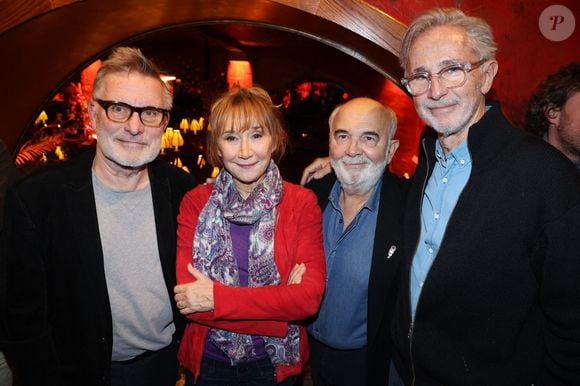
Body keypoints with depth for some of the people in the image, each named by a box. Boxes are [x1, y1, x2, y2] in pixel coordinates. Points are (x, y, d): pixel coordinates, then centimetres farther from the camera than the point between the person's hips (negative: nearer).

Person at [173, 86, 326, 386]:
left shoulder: (302, 203, -11)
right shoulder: (195, 203, -9)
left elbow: (310, 297, -19)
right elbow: (188, 301, -17)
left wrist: (217, 297, -22)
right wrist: (280, 301, -22)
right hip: (207, 362, 1)